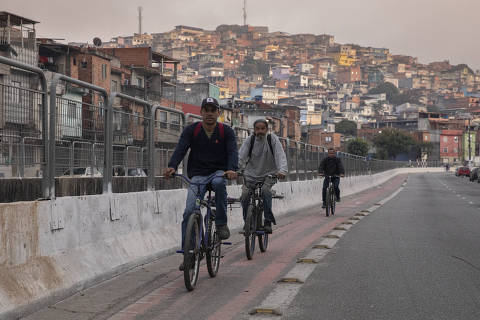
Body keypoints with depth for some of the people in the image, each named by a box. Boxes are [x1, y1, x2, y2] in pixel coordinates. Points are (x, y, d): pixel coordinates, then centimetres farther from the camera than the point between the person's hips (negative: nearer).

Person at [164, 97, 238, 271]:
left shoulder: (226, 131, 0)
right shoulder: (191, 130, 1)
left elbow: (232, 152, -13)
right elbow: (181, 149, -12)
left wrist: (232, 169, -35)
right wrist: (172, 166, -32)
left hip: (218, 171, -1)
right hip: (198, 175, 1)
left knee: (219, 183, -38)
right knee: (189, 211, -15)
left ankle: (221, 223, -20)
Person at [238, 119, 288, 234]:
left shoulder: (272, 139, -9)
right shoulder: (250, 140, -6)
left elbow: (280, 156, -19)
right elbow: (241, 156, -13)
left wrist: (282, 170, -36)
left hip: (269, 174, -2)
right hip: (251, 174, 2)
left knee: (265, 190, -30)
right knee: (245, 194, -17)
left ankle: (268, 222, -22)